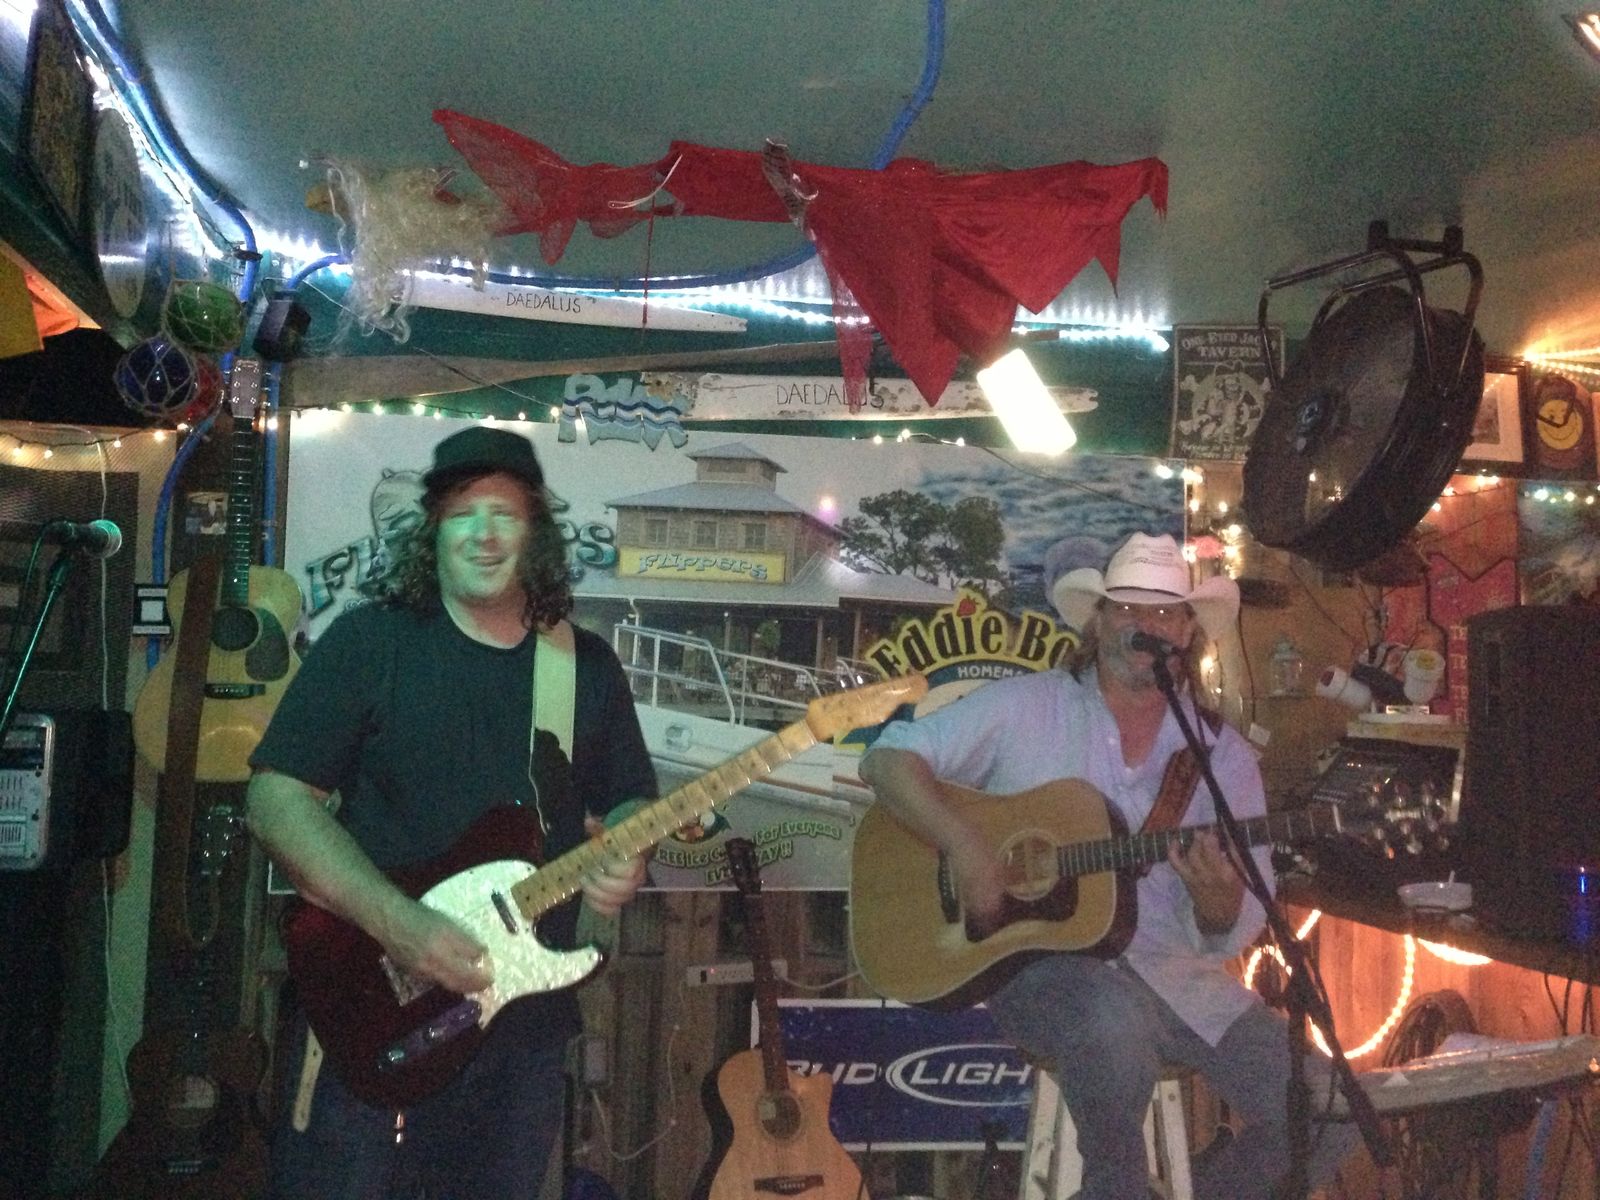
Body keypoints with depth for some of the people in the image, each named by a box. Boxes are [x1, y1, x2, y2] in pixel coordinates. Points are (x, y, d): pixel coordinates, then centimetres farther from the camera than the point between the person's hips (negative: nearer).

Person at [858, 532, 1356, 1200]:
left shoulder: (1224, 756, 5)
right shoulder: (1024, 709, -1)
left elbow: (1236, 933, 5)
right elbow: (889, 757, -5)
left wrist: (1218, 900, -20)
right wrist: (961, 843, -20)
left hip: (1177, 975, 4)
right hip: (1043, 959, -3)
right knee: (1116, 1020, -37)